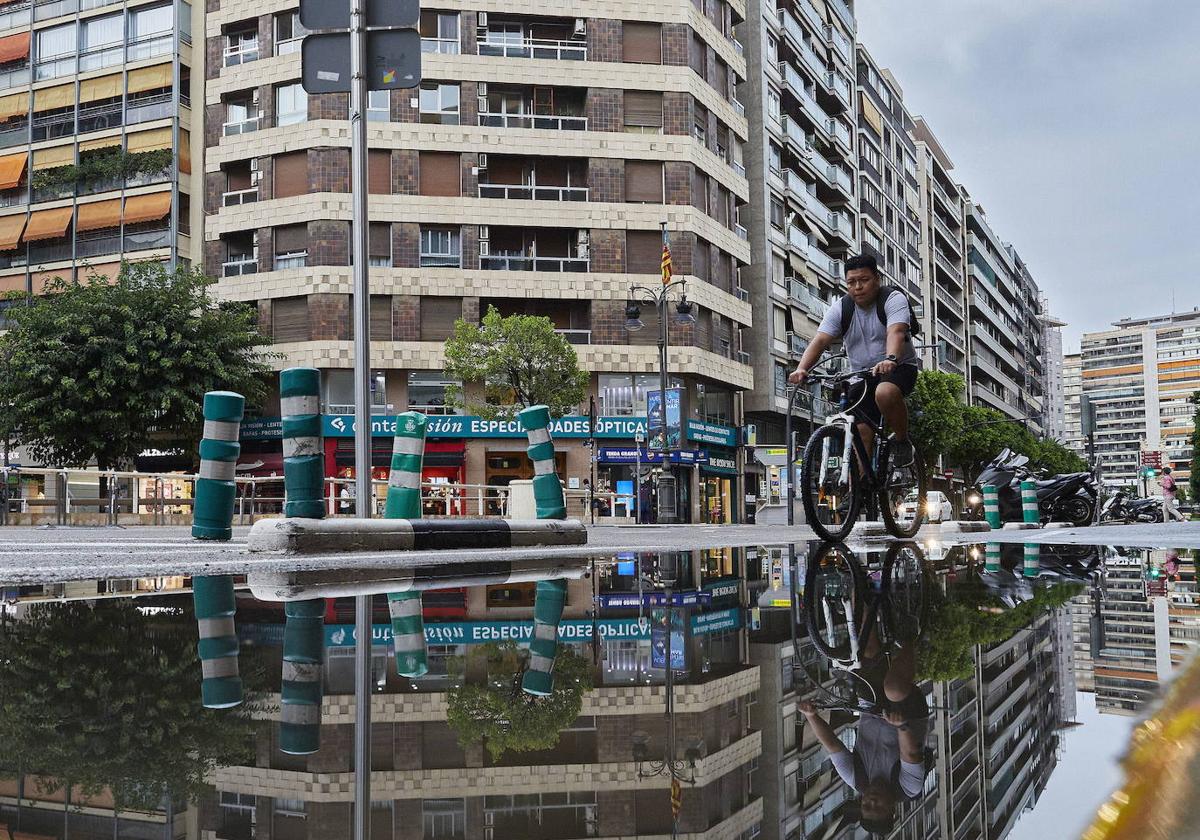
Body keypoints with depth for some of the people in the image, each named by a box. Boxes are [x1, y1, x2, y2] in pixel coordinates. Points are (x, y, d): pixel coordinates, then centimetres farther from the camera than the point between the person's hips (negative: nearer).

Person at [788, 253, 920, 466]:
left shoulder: (894, 299, -12)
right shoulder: (840, 308, -2)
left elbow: (896, 332, -32)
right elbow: (819, 340, -14)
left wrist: (891, 360, -53)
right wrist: (802, 369, -33)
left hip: (899, 368, -4)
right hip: (862, 375, 4)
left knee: (885, 393, -36)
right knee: (860, 432, -9)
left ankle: (903, 442, -12)